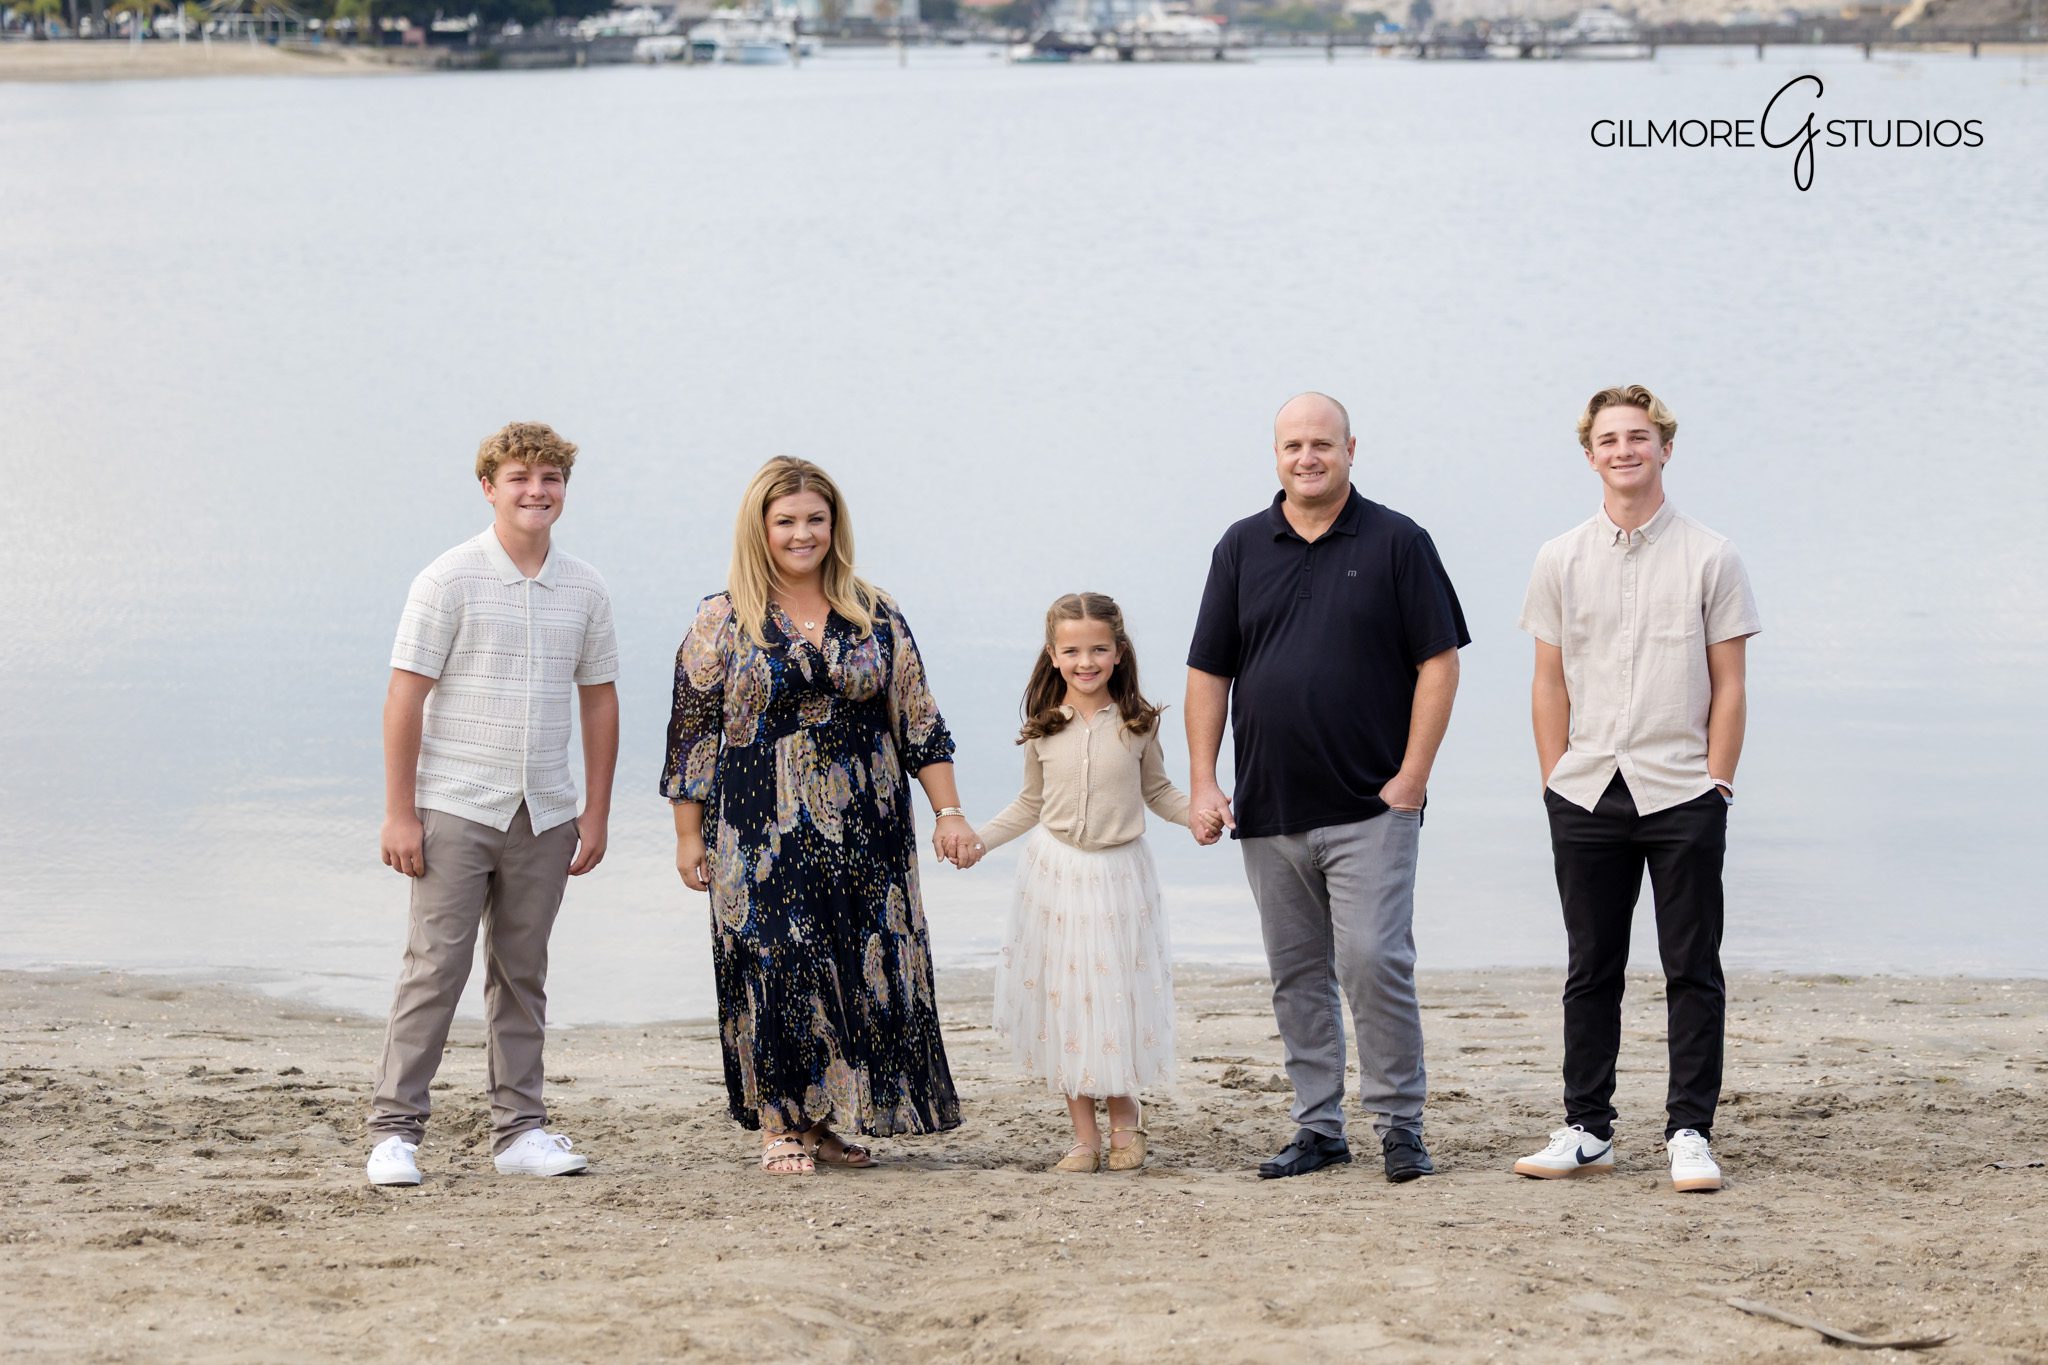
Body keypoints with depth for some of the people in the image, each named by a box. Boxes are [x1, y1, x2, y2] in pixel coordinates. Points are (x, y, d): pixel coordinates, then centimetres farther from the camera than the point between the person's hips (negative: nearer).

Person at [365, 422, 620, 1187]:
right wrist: (399, 813, -11)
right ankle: (395, 1132, -2)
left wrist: (597, 813, 11)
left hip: (544, 816, 4)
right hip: (455, 809, -4)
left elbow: (599, 700, 14)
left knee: (522, 975, 9)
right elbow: (406, 696, -7)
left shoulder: (584, 591, 7)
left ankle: (519, 1130, 15)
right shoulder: (449, 581, -6)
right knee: (434, 968, -6)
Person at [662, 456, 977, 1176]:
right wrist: (688, 835, 0)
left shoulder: (875, 615, 7)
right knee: (775, 968, -3)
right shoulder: (722, 621, 2)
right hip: (762, 837, -2)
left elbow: (918, 719, 9)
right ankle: (782, 1125, 6)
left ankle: (825, 1121, 12)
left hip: (864, 832, 3)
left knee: (865, 971, 2)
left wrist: (949, 813, 3)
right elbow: (693, 731, 3)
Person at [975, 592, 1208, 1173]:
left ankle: (1125, 1115, 22)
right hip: (1054, 874, 1)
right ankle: (1084, 1135, 10)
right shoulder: (1044, 729, 1)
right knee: (1061, 1002, 1)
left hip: (1119, 875, -1)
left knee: (1119, 1000, -1)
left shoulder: (1137, 723, -2)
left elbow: (1158, 792, 8)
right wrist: (976, 839, 6)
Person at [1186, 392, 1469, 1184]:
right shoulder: (1242, 548, 10)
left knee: (1374, 960, -12)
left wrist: (1413, 776, -8)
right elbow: (1208, 672, 11)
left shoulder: (1396, 543, 1)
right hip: (1269, 812, 4)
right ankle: (1317, 1127, 15)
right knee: (1297, 974, 8)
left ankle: (1399, 1124, -2)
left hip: (1370, 805, -4)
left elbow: (1438, 662, -1)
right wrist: (1202, 782, 3)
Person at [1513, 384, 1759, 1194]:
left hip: (1683, 795, -2)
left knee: (1692, 970, 0)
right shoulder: (1560, 562, 8)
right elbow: (1550, 682, 10)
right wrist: (1555, 783, 3)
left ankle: (1690, 1134, 3)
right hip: (1586, 794, 2)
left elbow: (1729, 686, 1)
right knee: (1590, 970, 7)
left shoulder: (1709, 558, 2)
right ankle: (1587, 1131, 13)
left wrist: (1717, 785, -5)